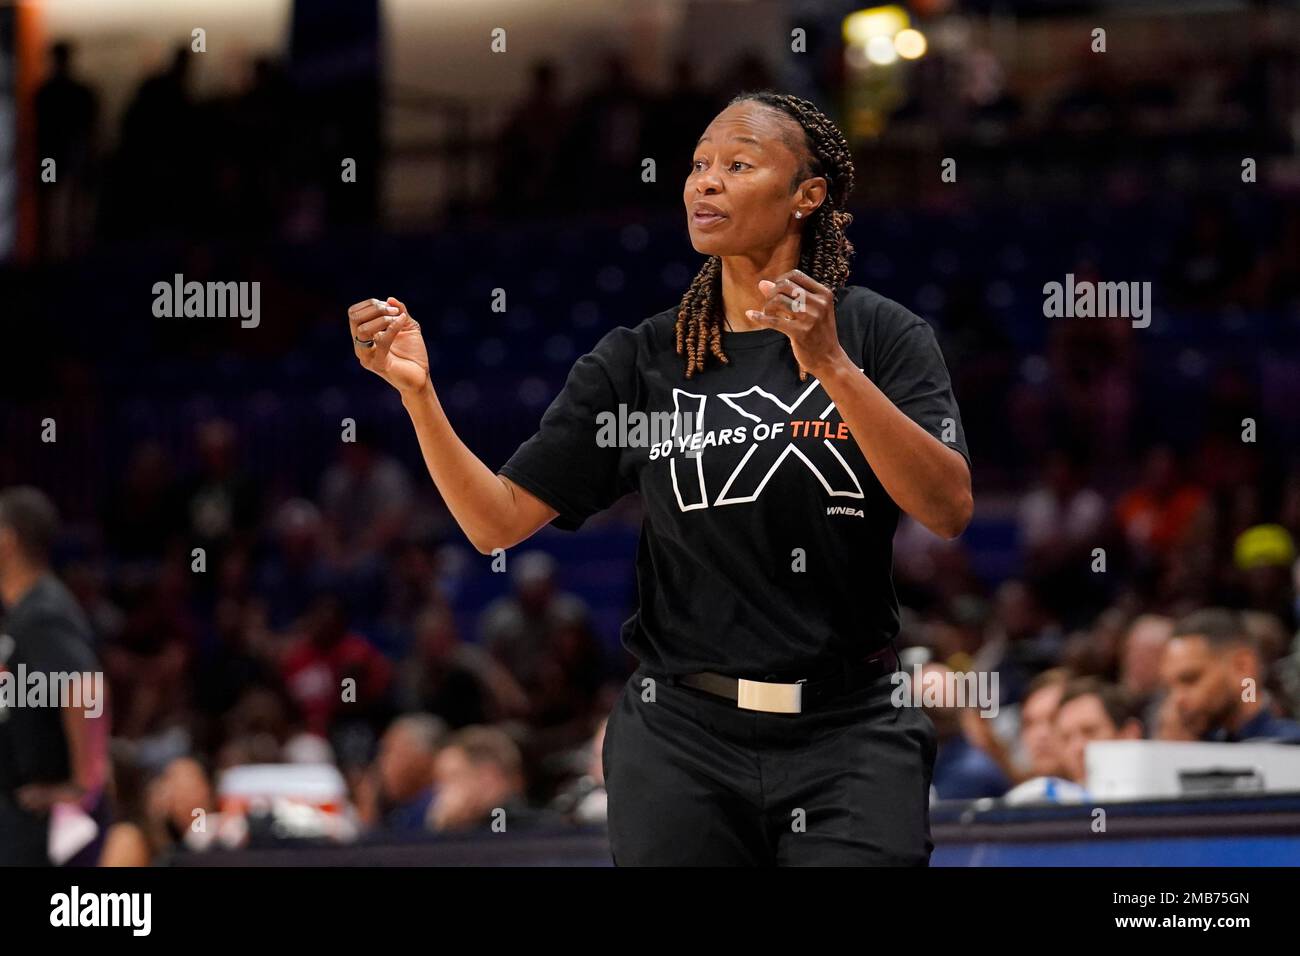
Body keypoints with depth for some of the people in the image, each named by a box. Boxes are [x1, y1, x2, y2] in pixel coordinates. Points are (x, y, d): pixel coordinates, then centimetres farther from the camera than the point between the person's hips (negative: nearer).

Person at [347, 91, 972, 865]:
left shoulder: (882, 336, -1)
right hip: (683, 737, 2)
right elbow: (497, 521, 1)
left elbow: (949, 510, -15)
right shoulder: (641, 361, 5)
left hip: (847, 740, -2)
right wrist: (417, 391, -13)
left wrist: (833, 367, -24)